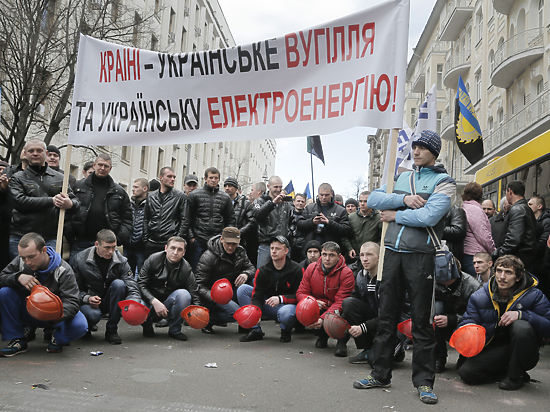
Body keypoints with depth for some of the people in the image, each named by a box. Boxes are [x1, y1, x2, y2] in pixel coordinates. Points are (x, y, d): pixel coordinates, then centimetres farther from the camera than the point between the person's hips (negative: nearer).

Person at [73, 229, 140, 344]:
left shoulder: (121, 261, -10)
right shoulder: (80, 260, -11)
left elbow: (132, 288, -16)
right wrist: (87, 298, -24)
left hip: (109, 302, 2)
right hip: (88, 302, -2)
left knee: (118, 283, -29)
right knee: (93, 315, -37)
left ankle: (111, 330, -17)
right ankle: (86, 329, 5)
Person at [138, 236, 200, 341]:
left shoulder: (186, 269, -10)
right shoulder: (153, 260, -10)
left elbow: (194, 296, -12)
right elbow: (141, 284, -12)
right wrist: (154, 301, -27)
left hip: (169, 304, 1)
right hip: (150, 302, 0)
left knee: (183, 294, -30)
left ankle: (174, 330, -9)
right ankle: (147, 325, 7)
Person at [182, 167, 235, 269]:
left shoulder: (225, 197, 9)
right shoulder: (194, 195, 2)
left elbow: (231, 220, 11)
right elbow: (187, 218, 1)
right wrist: (190, 236, -5)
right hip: (198, 241, -2)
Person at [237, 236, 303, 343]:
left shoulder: (296, 270, -12)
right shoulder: (263, 270, -2)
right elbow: (257, 295, -9)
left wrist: (280, 298, -28)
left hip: (288, 305, -4)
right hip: (268, 306, 5)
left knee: (285, 313, -42)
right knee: (242, 289, -10)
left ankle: (286, 331, -1)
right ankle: (256, 330, -8)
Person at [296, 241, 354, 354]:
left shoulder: (346, 273, -18)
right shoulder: (311, 268, -5)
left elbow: (340, 302, -24)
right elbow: (301, 293, -2)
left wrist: (323, 318, -37)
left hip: (335, 311, -3)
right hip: (319, 309, 3)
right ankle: (322, 336, 5)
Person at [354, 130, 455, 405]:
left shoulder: (443, 182, 1)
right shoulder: (402, 177, 17)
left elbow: (429, 217, -16)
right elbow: (373, 199, 4)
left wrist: (394, 215, -6)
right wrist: (403, 199, -9)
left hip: (420, 256, -4)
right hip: (392, 253, 5)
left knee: (421, 321, 2)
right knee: (386, 316, 9)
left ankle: (424, 381, 15)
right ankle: (380, 375, 21)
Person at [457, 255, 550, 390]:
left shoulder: (534, 296, -10)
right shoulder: (479, 297, -4)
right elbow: (468, 321, -2)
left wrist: (521, 315, -29)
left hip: (522, 354, -2)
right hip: (492, 351, 2)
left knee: (521, 327, -33)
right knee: (466, 372, -21)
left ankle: (516, 376, -11)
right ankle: (505, 372, 6)